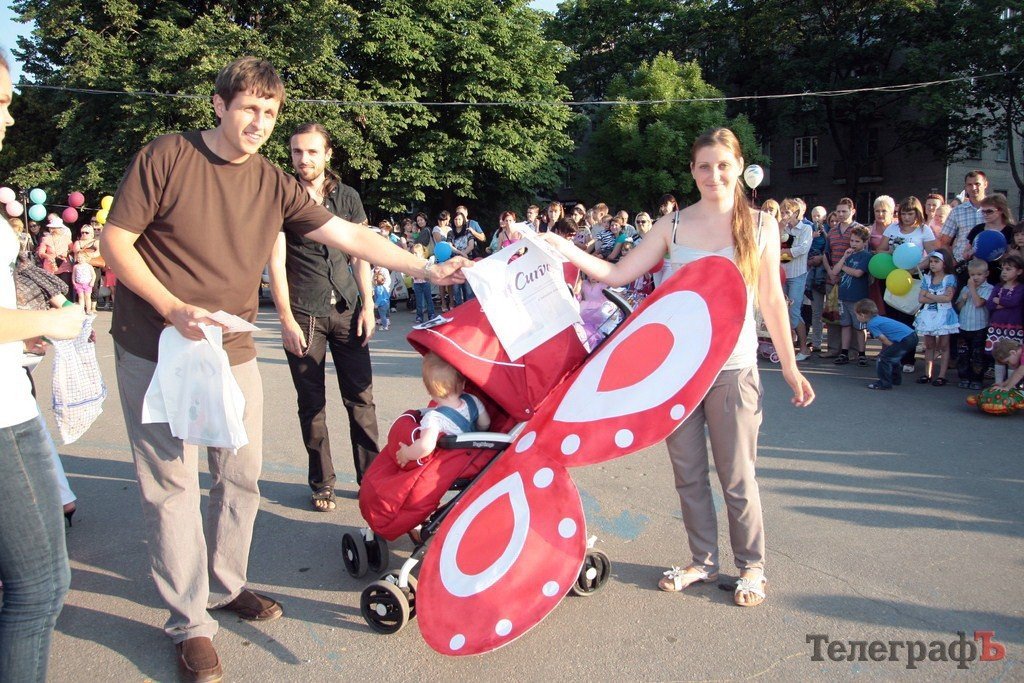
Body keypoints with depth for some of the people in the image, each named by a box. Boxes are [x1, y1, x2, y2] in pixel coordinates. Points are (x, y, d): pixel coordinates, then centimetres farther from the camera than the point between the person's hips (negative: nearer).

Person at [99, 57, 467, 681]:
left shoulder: (273, 184, 3)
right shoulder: (165, 157, -7)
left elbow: (350, 236, 1)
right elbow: (116, 242, -7)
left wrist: (426, 269, -6)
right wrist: (173, 308, -20)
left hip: (233, 353, 4)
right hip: (155, 352, -4)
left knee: (242, 477, 11)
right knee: (173, 485, 0)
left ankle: (226, 584, 33)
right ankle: (190, 623, 14)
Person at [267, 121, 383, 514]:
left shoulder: (348, 197, 10)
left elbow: (360, 255, 12)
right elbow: (276, 262, -4)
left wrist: (367, 306, 3)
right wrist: (286, 319, -10)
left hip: (346, 309, 2)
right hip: (303, 314, -2)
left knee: (361, 397, 2)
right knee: (311, 402, 4)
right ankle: (322, 484, 17)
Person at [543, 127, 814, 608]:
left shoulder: (760, 226, 3)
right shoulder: (673, 226, 4)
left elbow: (771, 301, 7)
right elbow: (617, 274, 0)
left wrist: (789, 366, 6)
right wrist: (565, 249, -11)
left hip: (733, 366, -2)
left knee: (736, 476, 5)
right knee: (688, 472, 12)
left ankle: (752, 565, 25)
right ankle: (703, 561, 29)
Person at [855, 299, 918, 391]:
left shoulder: (871, 324, -8)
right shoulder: (879, 318, 21)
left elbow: (883, 339, -9)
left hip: (905, 340, -10)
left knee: (883, 358, -3)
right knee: (891, 356, 28)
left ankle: (885, 383, 2)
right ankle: (896, 379, 40)